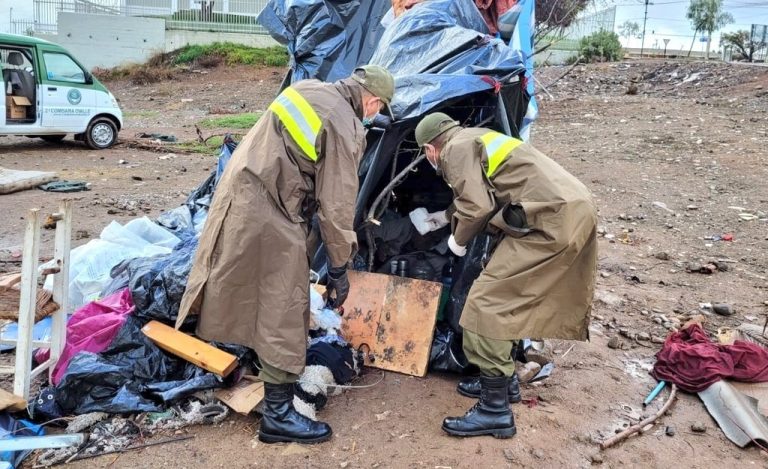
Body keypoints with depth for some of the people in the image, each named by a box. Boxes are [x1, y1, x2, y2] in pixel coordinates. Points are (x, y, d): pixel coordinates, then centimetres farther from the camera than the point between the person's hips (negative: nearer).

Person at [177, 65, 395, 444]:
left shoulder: (307, 88, 11)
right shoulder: (345, 128, -13)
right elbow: (336, 205, -12)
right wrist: (339, 268, -3)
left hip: (239, 188, 9)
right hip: (267, 213, -9)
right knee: (283, 312, -1)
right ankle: (278, 415, 7)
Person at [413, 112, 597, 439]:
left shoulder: (456, 149, -3)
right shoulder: (476, 139, 27)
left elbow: (478, 207, -16)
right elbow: (488, 199, 40)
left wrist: (458, 239, 3)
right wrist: (447, 217, 52)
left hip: (549, 220, -10)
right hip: (576, 211, 10)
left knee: (488, 302, -7)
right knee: (515, 300, 21)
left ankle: (495, 411, -1)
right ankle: (499, 382, 33)